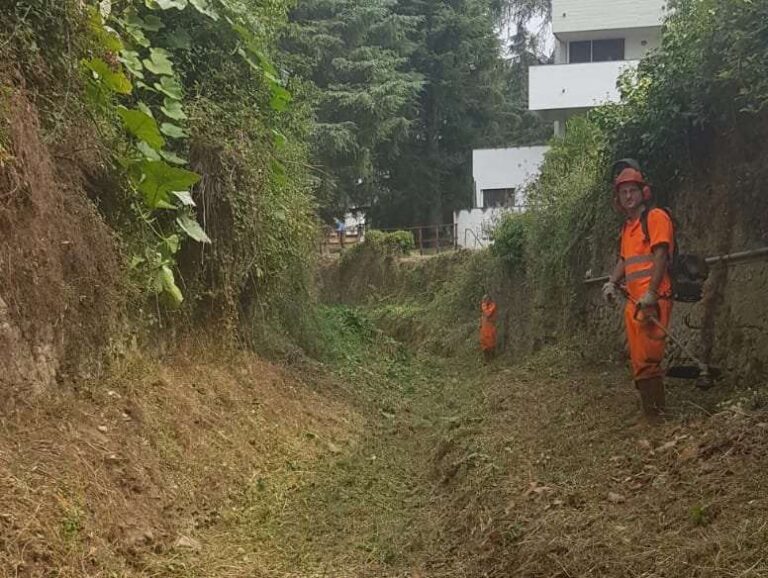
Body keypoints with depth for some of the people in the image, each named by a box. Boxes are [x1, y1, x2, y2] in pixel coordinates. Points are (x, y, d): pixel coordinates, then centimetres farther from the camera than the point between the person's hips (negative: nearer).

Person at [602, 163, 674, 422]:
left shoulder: (656, 217, -3)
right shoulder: (627, 227, 22)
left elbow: (661, 255, -13)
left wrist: (651, 293, -21)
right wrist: (612, 282, 5)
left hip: (652, 300, -9)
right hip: (634, 301, 9)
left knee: (648, 358, -12)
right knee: (638, 359, 10)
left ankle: (656, 411, -6)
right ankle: (648, 409, 17)